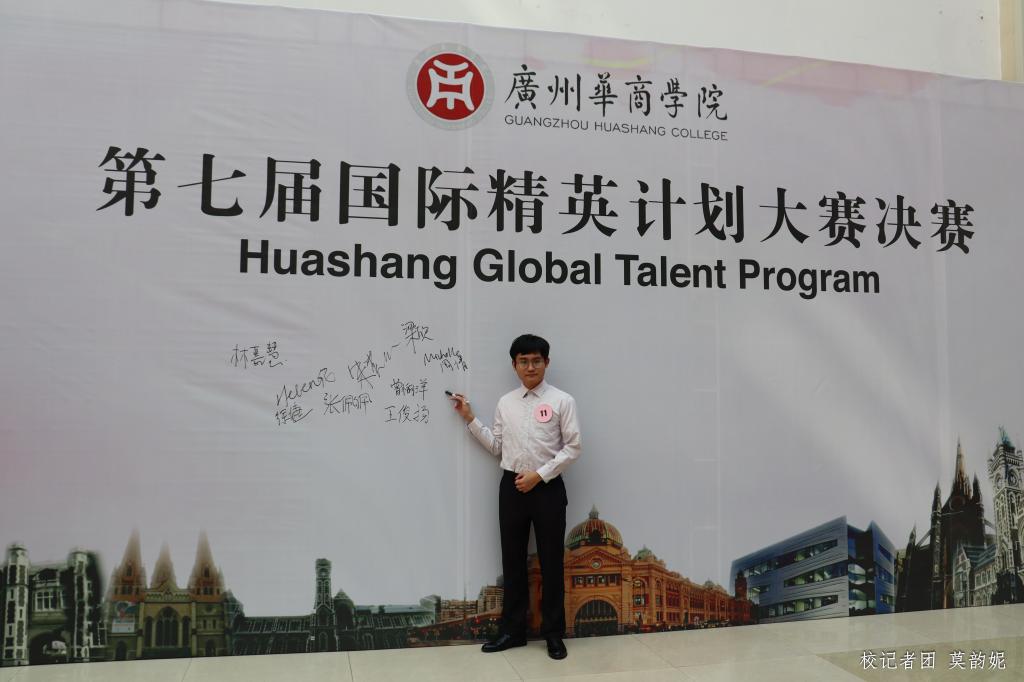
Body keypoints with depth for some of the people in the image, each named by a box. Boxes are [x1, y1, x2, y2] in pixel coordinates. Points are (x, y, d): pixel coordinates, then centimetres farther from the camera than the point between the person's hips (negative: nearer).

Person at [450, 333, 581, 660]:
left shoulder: (562, 401, -4)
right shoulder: (505, 403, 7)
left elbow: (573, 448, -7)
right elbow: (497, 448, 10)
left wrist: (539, 475, -13)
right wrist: (470, 419, 4)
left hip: (548, 488, -3)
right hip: (512, 486, 3)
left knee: (551, 562, 6)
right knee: (513, 561, 11)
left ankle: (553, 633, 21)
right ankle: (513, 630, 25)